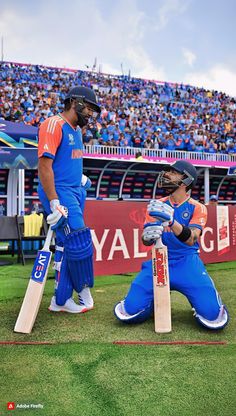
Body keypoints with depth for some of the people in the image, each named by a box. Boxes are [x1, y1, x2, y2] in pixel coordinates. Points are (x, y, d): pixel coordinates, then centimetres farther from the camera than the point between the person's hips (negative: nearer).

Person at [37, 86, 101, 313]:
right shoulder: (54, 124, -11)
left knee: (67, 246, 10)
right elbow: (44, 165, -18)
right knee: (80, 244, -11)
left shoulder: (76, 130, 17)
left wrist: (80, 179, 11)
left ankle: (60, 300, 19)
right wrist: (54, 203, -22)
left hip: (76, 192, 9)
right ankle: (84, 292, 12)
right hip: (60, 192, -9)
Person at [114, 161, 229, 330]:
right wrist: (148, 236, -23)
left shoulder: (197, 208, -2)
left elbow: (191, 240, -18)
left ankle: (205, 298, 16)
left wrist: (171, 220, -36)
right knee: (130, 311, -12)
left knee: (212, 315, -19)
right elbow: (146, 241, 3)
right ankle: (156, 298, 20)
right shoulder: (158, 205, 7)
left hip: (186, 263, -2)